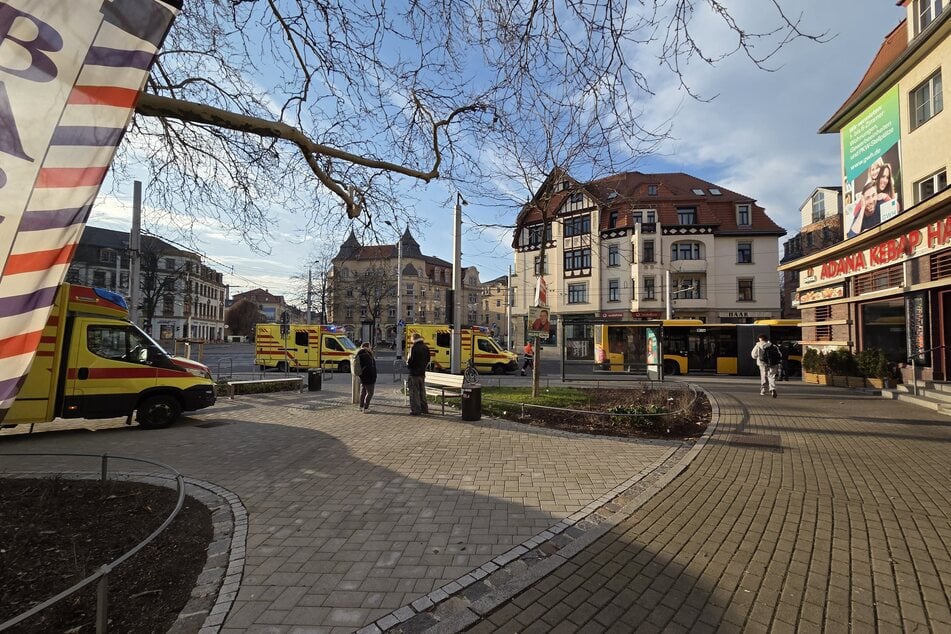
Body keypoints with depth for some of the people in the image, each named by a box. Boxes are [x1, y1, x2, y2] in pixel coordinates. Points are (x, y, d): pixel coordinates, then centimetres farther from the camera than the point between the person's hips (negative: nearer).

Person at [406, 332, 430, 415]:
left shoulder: (414, 348, -17)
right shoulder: (426, 348, 7)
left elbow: (410, 360, -17)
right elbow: (428, 360, 13)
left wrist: (408, 364, 4)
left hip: (414, 373, -7)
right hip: (422, 373, 7)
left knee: (414, 392, 0)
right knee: (422, 391, 17)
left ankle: (415, 410, 1)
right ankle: (424, 409, 24)